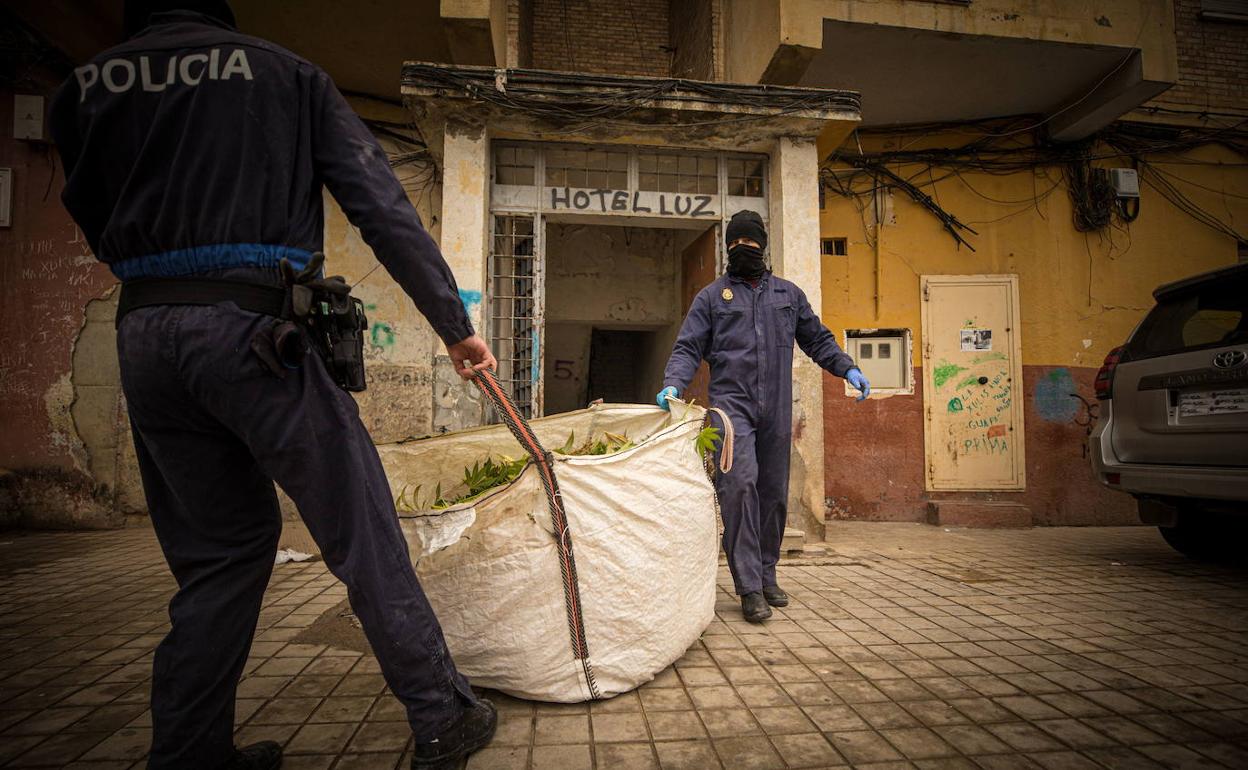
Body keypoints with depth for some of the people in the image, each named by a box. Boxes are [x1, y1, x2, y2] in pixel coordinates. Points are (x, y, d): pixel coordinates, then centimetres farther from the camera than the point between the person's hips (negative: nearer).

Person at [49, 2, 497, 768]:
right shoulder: (286, 72, 9)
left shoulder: (83, 89, 18)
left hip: (142, 334, 5)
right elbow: (383, 205, 0)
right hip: (255, 325, -4)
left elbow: (99, 224, 19)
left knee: (220, 547, 15)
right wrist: (455, 323, 1)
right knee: (362, 531, 2)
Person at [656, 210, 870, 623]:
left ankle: (766, 575, 21)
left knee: (774, 492, 7)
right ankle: (749, 586, -13)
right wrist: (674, 383, -13)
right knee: (740, 484, -18)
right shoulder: (711, 295, 11)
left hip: (777, 408, 4)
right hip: (731, 403, -3)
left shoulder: (788, 293, 19)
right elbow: (688, 348, 5)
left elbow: (817, 339, 23)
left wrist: (848, 368, 8)